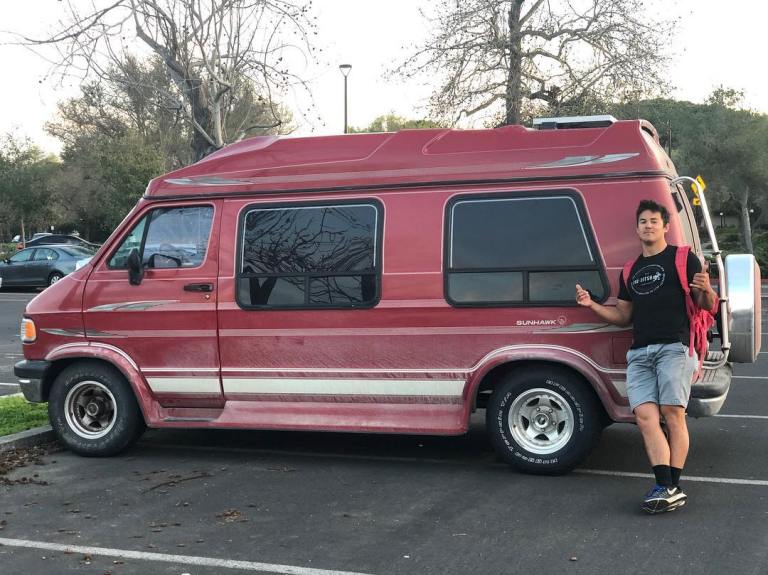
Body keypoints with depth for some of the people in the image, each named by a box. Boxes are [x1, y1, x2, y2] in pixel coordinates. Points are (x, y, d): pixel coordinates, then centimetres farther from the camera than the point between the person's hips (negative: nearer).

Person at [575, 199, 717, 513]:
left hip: (674, 346, -5)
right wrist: (592, 305, 13)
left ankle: (672, 486, -11)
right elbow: (623, 316, 27)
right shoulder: (631, 271, 24)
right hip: (639, 352, 5)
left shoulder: (683, 258, 9)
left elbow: (708, 305, 4)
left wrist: (706, 290, -19)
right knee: (645, 415, -10)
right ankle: (666, 488, -15)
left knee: (672, 413, -13)